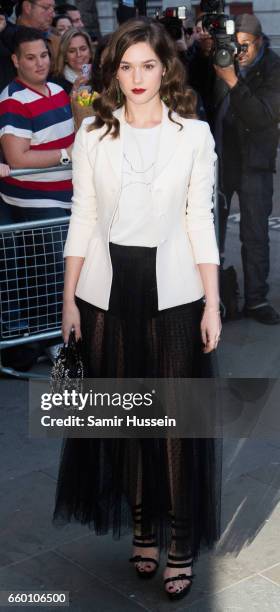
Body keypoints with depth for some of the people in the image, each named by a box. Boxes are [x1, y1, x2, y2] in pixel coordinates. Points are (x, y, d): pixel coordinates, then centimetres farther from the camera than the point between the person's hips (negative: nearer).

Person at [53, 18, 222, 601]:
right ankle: (143, 523, 28)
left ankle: (182, 541, 14)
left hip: (173, 290, -1)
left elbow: (200, 220, 2)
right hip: (108, 289, 2)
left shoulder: (194, 134, 1)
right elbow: (83, 219, 5)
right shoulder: (92, 134, 3)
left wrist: (213, 303, -2)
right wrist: (70, 299, 2)